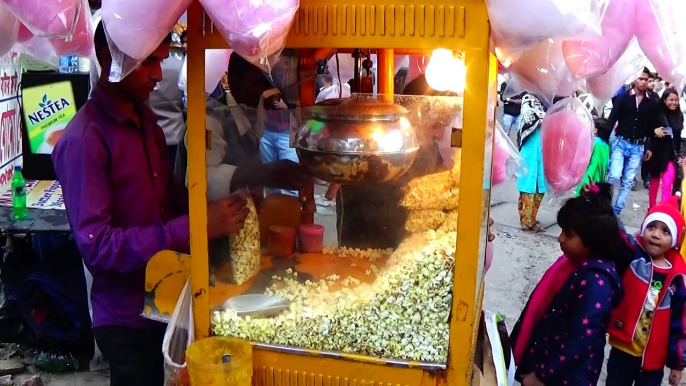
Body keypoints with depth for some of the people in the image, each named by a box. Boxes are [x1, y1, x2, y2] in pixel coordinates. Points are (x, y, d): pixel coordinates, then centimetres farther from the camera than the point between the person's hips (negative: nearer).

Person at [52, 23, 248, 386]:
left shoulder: (145, 120, 6)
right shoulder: (84, 139, -20)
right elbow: (96, 244, -24)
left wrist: (214, 209, -6)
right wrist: (192, 228, -29)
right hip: (128, 320, -7)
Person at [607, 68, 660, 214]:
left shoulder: (652, 102, 5)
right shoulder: (624, 97, -1)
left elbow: (653, 126, 9)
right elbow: (612, 119, -5)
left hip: (638, 147, 2)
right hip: (621, 142, -2)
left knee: (628, 182, 3)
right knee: (614, 176, -14)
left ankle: (616, 211, 10)